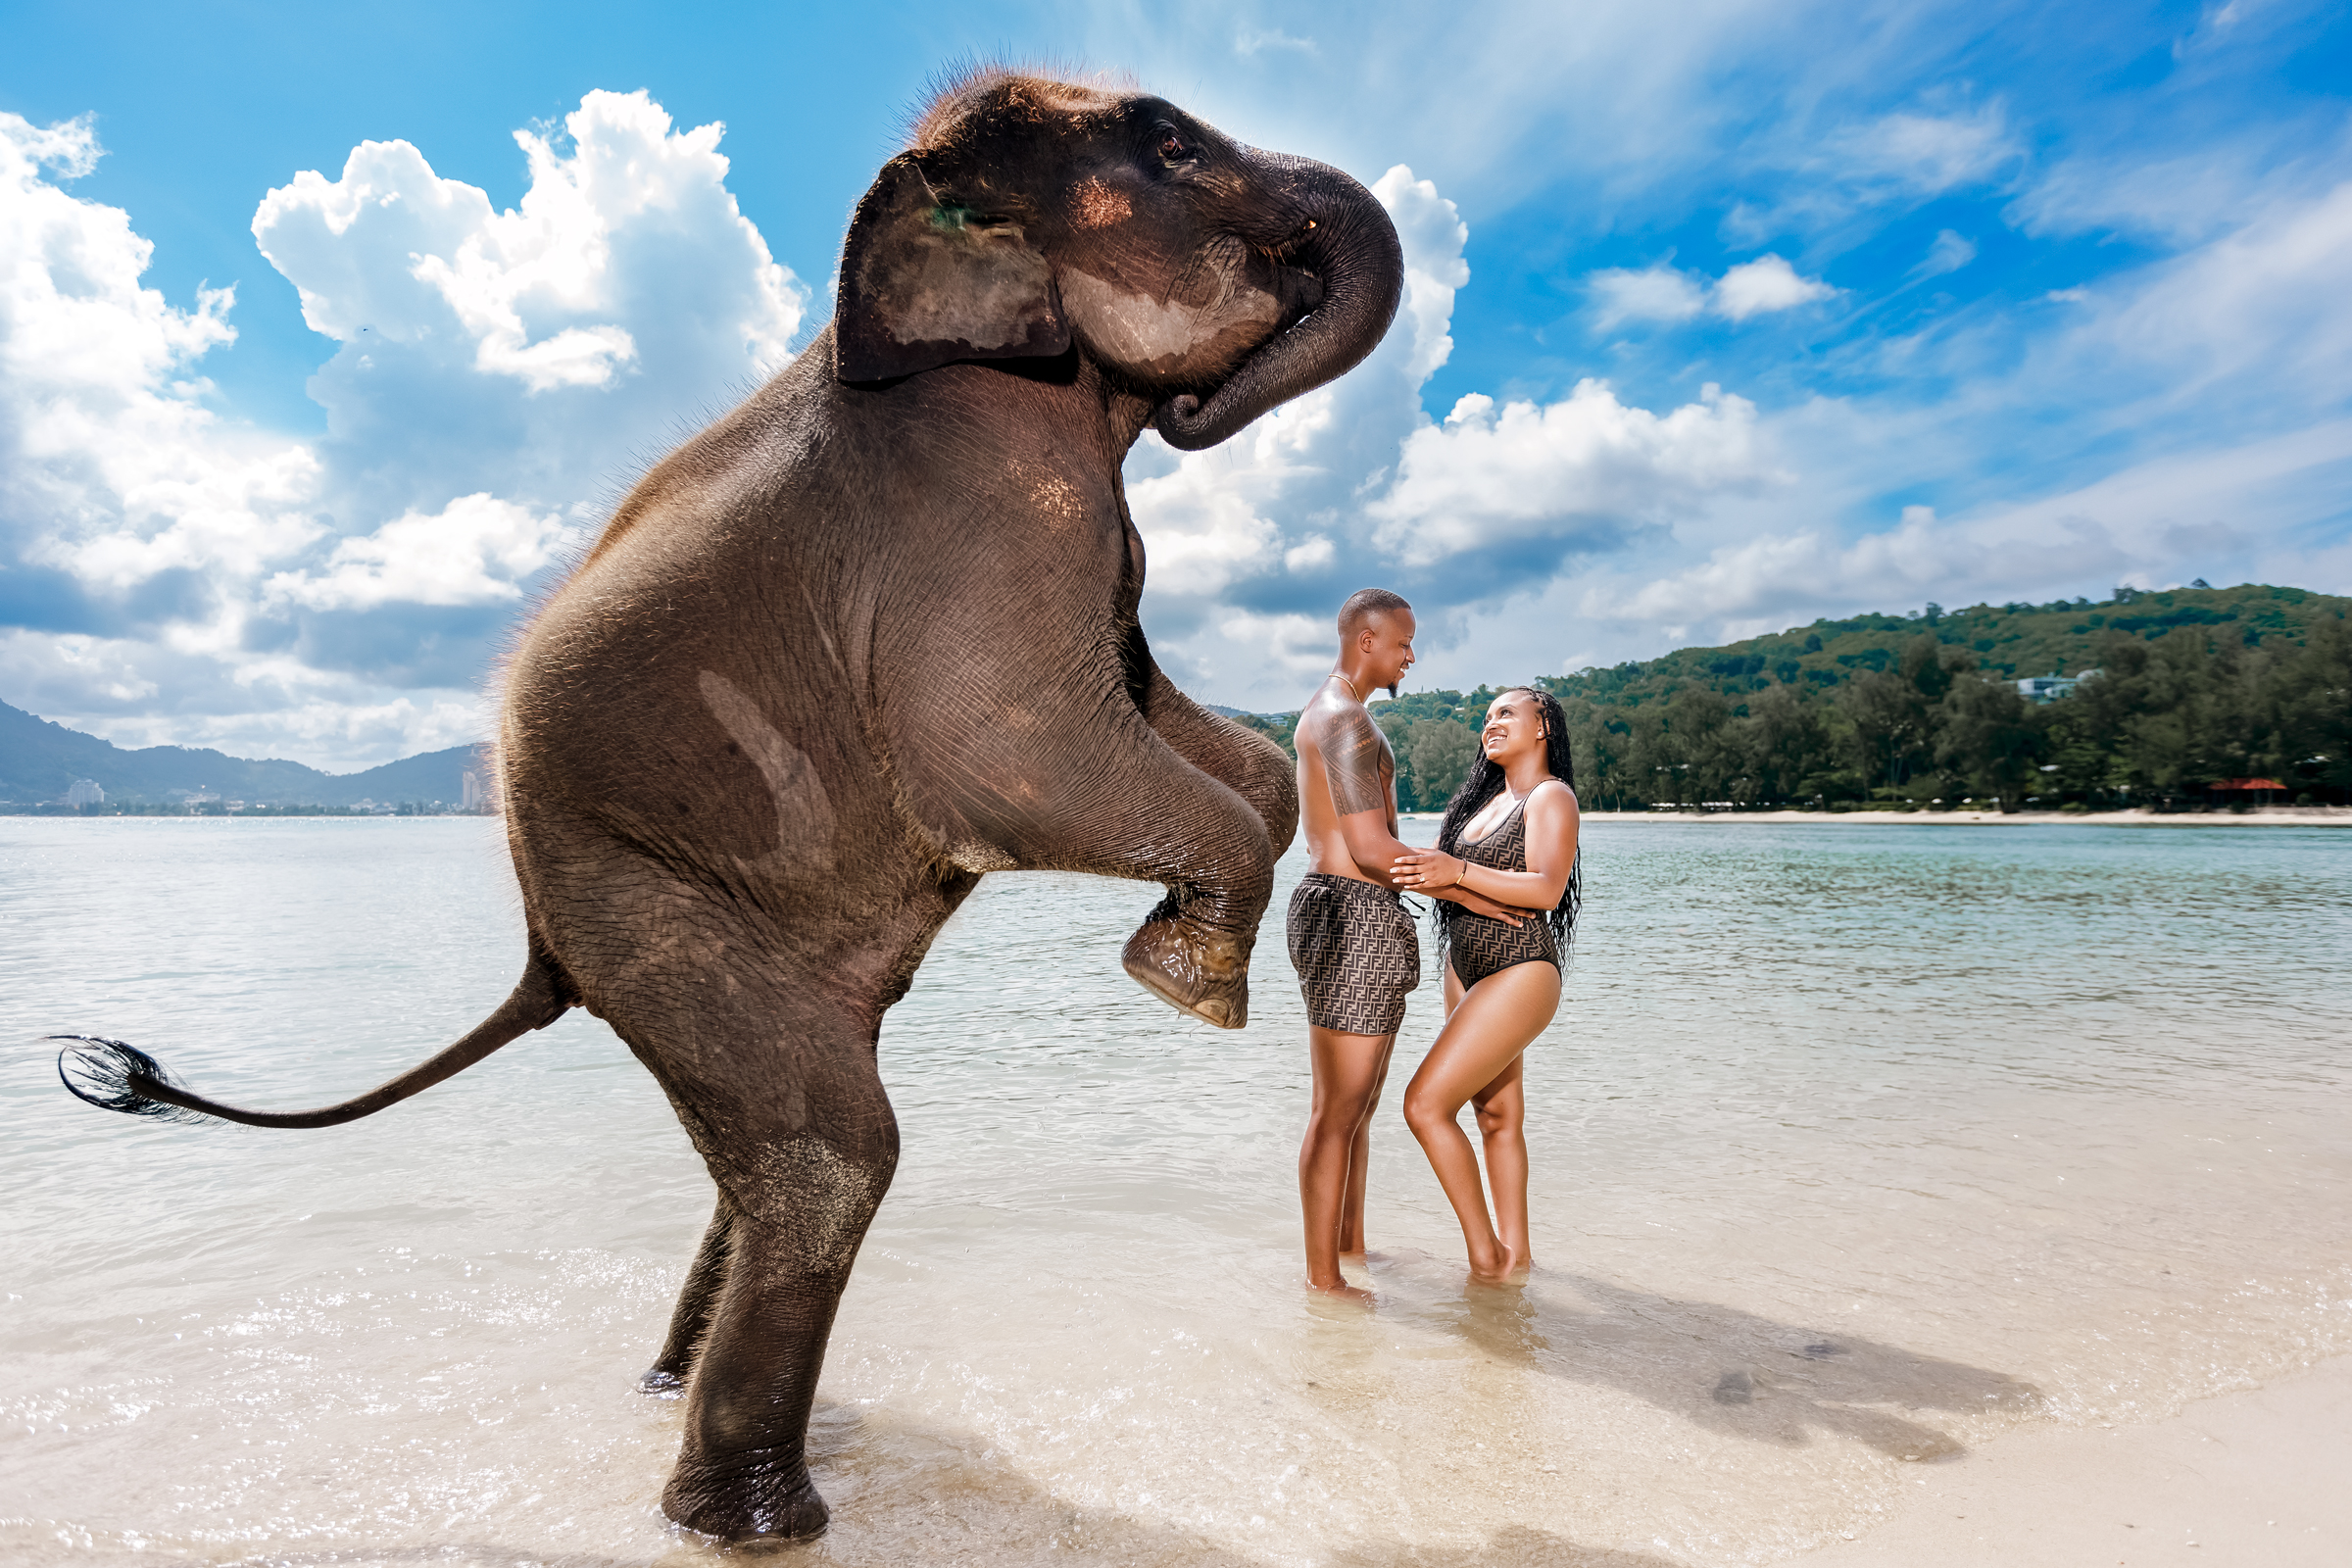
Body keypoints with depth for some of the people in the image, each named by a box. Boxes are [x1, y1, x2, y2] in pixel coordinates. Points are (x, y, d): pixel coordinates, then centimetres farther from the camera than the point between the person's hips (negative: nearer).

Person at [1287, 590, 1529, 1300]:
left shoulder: (1325, 710, 18)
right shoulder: (1345, 719, -16)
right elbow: (1372, 849, -21)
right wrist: (1463, 891, -10)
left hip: (1331, 897, 11)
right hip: (1354, 913, -11)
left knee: (1359, 1096, 19)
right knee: (1338, 1107, -3)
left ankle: (1351, 1242, 31)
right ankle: (1322, 1275, 6)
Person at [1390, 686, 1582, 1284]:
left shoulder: (1551, 796, -7)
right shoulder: (1482, 798, 18)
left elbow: (1547, 889, -20)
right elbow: (1440, 873, 15)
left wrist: (1458, 871, -27)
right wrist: (1418, 871, -6)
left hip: (1520, 973, -8)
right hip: (1466, 970, 8)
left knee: (1426, 1103, -14)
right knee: (1498, 1116, 13)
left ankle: (1485, 1252, -2)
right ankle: (1515, 1251, 23)